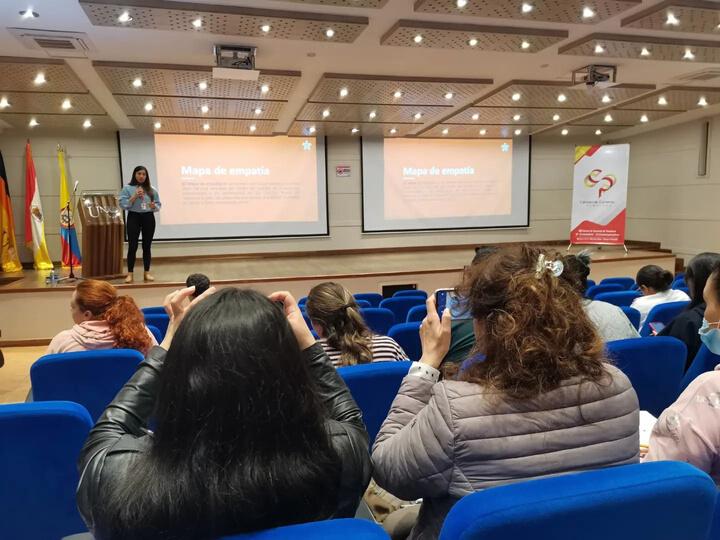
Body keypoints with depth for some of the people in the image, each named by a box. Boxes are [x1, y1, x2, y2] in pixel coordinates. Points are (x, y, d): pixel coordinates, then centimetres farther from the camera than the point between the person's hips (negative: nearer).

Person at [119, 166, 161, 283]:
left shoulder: (152, 190, 7)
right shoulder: (127, 188, 1)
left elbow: (159, 204, 8)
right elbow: (123, 204, -6)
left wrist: (154, 206, -13)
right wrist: (134, 196, -16)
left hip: (148, 218, 2)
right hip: (134, 217, -2)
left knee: (147, 246, 6)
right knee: (132, 246, -4)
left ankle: (147, 272, 14)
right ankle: (130, 273, 2)